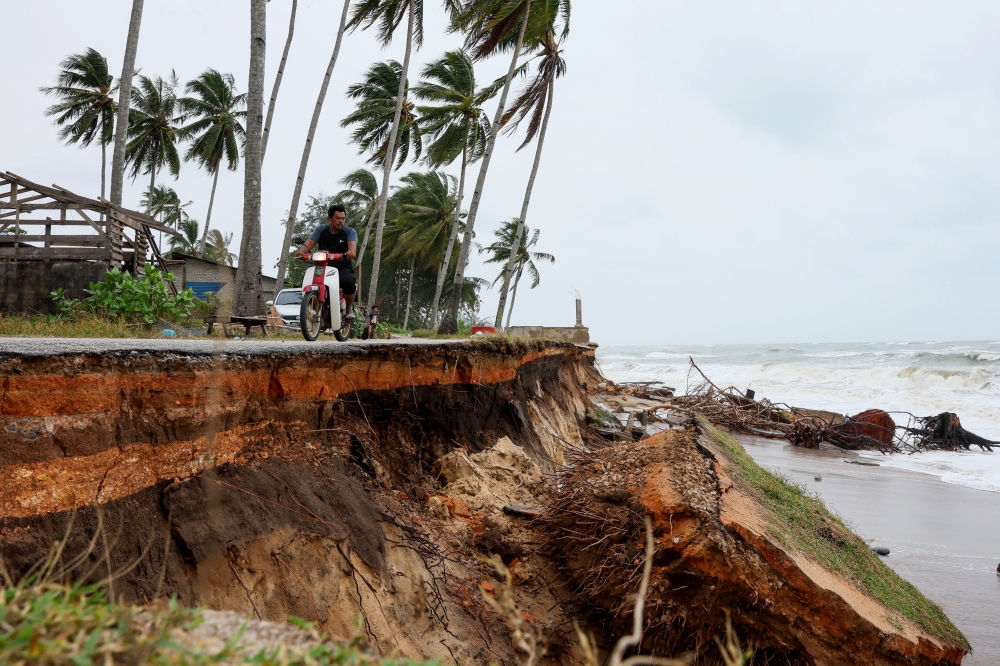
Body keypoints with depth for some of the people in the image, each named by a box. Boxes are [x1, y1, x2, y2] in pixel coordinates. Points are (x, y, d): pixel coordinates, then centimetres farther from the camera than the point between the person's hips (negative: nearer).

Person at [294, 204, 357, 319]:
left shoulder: (349, 232, 2)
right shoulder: (321, 229, 9)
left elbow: (352, 244, -19)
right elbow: (310, 242, -5)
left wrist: (351, 251, -45)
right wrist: (301, 251, -28)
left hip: (343, 268, -2)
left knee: (348, 282, -34)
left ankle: (350, 308, -5)